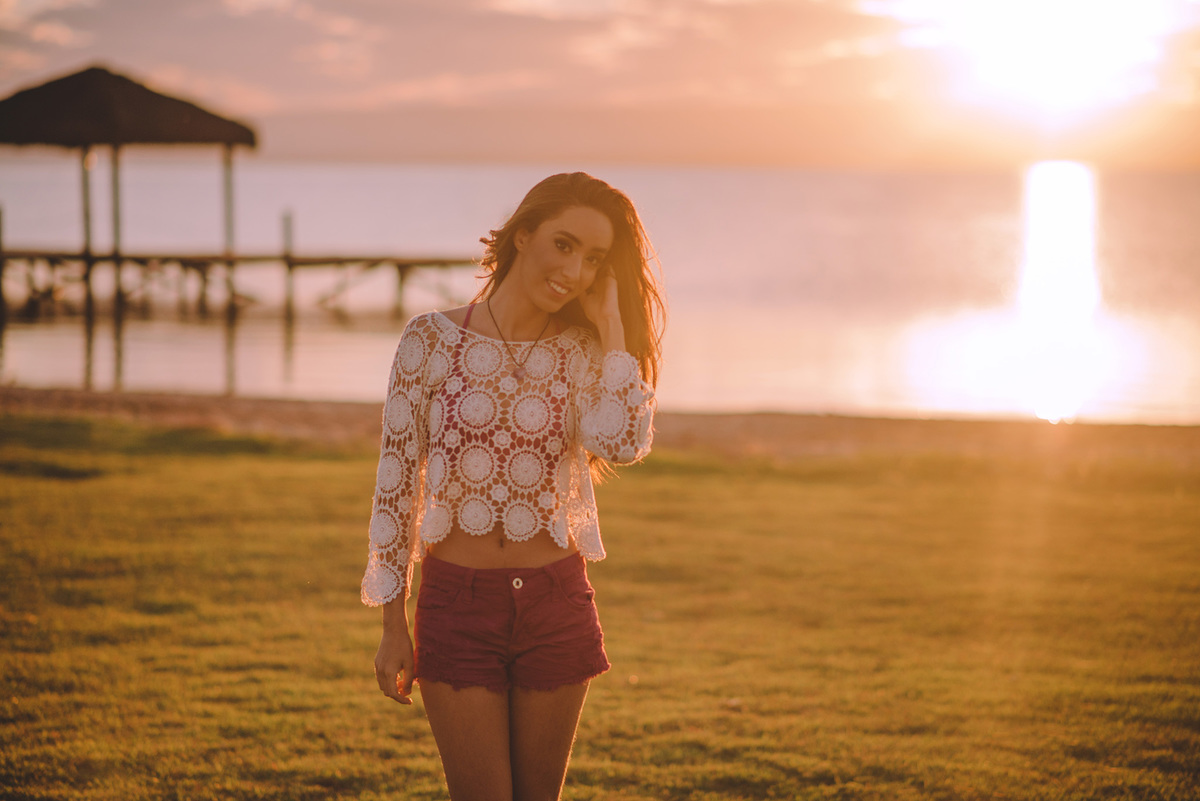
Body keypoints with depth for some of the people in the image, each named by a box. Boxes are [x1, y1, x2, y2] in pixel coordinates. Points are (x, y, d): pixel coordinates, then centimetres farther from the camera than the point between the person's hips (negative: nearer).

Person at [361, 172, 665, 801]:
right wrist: (393, 625, -1)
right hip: (456, 602, -2)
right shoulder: (431, 340, -4)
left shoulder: (583, 352, 2)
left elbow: (623, 444, -19)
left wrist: (610, 323, -10)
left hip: (556, 604, 2)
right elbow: (396, 482, -1)